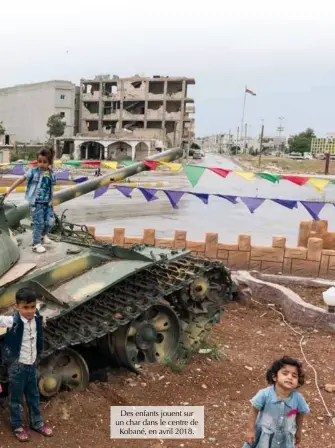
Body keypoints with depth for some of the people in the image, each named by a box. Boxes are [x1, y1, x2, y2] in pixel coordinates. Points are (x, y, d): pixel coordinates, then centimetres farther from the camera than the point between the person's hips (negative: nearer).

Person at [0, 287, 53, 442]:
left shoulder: (37, 319, -6)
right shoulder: (13, 321, -23)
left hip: (32, 364, 5)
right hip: (17, 366, -5)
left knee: (34, 396, 20)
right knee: (16, 399, 13)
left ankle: (37, 423, 36)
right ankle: (17, 426, 31)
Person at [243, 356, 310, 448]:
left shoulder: (298, 399, -23)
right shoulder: (265, 394, -29)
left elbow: (300, 415, -2)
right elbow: (254, 411, -15)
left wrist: (298, 431, 12)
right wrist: (250, 431, -10)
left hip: (284, 437, 2)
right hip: (263, 435, -2)